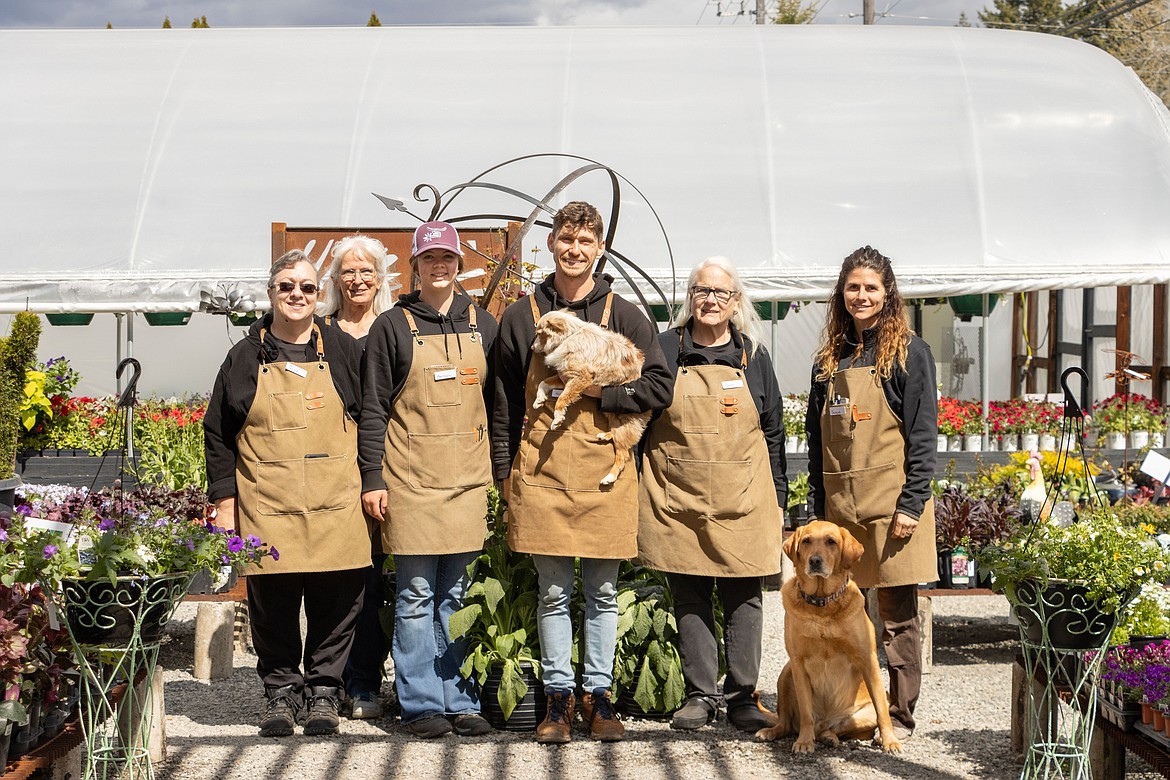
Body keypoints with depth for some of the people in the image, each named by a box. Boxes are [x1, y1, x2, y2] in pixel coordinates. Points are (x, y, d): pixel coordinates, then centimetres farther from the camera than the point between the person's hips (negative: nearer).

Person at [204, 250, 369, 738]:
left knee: (335, 603, 2)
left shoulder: (343, 351, 8)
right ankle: (281, 692, 18)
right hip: (267, 508, 0)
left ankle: (323, 692, 16)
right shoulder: (246, 357, 9)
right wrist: (224, 499, 4)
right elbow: (218, 434, 10)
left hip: (335, 507, 0)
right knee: (272, 603, 3)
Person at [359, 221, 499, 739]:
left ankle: (460, 702, 13)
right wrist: (372, 478, -5)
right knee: (417, 595, -1)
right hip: (411, 480, -3)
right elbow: (373, 408, 1)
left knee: (460, 595, 6)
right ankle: (422, 705, 6)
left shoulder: (482, 325, 12)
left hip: (469, 481, 3)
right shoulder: (392, 327, 3)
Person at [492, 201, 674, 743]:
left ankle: (599, 696, 16)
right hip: (542, 471, 0)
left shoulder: (622, 316, 6)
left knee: (602, 593, 6)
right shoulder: (521, 317, 8)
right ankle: (559, 696, 14)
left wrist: (596, 391, -10)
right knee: (553, 592, 5)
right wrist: (505, 472, 6)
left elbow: (659, 387, 1)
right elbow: (505, 404, 10)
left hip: (604, 472, 0)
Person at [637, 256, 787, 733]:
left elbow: (773, 433, 10)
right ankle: (700, 695, 14)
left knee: (744, 598, 3)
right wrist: (635, 494, 2)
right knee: (689, 598, 4)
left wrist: (778, 501, 6)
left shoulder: (753, 356, 7)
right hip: (678, 501, 0)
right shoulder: (664, 350, 3)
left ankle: (743, 696, 12)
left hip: (743, 503, 1)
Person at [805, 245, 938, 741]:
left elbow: (922, 434, -6)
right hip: (839, 504, 5)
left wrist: (912, 503, -13)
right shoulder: (830, 358, 13)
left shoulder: (909, 352, -1)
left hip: (891, 504, -4)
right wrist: (818, 506, 9)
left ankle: (900, 716, 11)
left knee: (898, 615, 2)